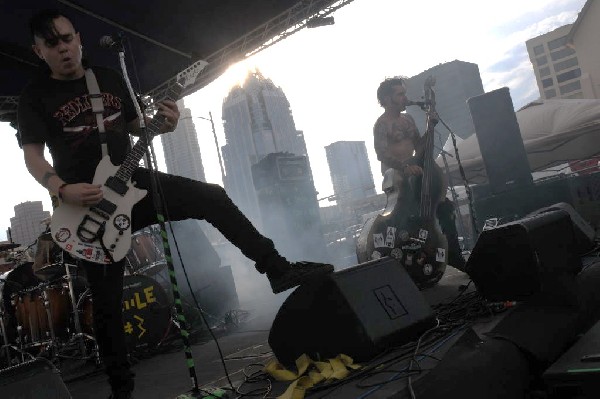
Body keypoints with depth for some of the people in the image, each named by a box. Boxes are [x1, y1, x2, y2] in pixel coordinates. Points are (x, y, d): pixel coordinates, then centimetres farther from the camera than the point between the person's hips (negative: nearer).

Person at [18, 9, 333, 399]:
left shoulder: (110, 77, 10)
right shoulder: (35, 96, -1)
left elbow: (134, 125, 17)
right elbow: (33, 156, -5)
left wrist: (162, 124, -6)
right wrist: (63, 190, -24)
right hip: (88, 202, -3)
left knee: (212, 197, -14)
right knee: (107, 300, 1)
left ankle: (278, 268, -7)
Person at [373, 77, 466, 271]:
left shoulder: (408, 119, 16)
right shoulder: (382, 124, -8)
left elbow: (420, 146, 17)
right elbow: (381, 153, -22)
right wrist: (404, 166, -35)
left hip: (413, 170, 8)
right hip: (395, 175, -7)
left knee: (445, 208, -1)